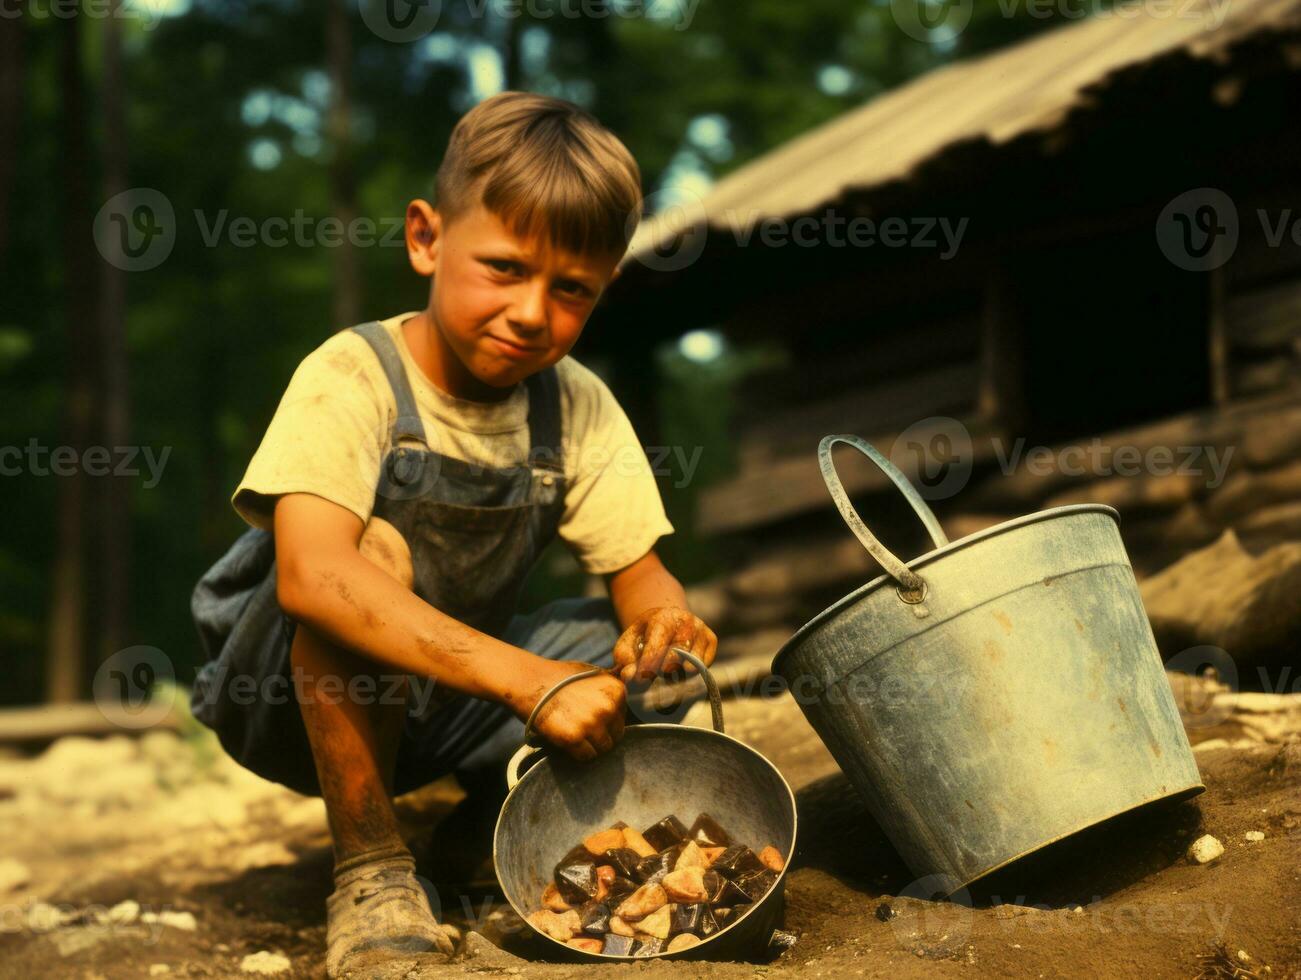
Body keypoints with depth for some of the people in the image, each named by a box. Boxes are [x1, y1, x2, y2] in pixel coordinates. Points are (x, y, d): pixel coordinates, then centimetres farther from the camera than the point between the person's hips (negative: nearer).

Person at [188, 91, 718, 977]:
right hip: (288, 695, -4)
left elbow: (642, 575, -8)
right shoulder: (351, 379, -24)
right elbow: (311, 576, -40)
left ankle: (492, 823, 7)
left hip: (439, 701, 5)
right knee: (378, 546, -35)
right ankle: (370, 868, -21)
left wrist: (665, 623, -34)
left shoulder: (580, 409, -7)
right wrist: (529, 680, -47)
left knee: (657, 661, -16)